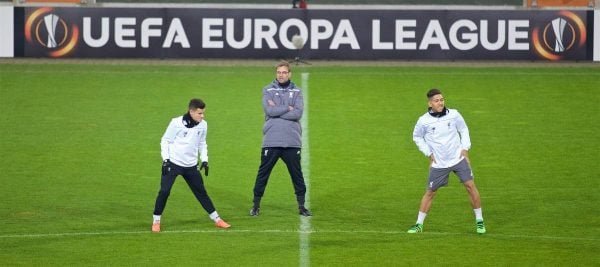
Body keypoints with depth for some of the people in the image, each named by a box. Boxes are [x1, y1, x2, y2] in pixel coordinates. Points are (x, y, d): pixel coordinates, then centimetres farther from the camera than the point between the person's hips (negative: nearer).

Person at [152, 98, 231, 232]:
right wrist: (165, 159, -12)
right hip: (173, 164, -4)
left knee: (201, 192, 11)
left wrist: (205, 160, 6)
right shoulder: (177, 123, -15)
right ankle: (156, 221, 3)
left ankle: (217, 219, 19)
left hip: (191, 166, 4)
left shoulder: (203, 125, -1)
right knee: (164, 191, -12)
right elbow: (165, 140, -6)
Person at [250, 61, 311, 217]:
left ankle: (301, 206, 16)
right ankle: (256, 205, 12)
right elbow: (270, 110, -11)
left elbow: (298, 114, -7)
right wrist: (288, 108, -7)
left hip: (292, 141, 1)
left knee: (297, 174, 6)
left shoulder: (296, 92, 8)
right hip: (271, 140, -1)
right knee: (263, 174, 2)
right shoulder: (268, 90, 5)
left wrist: (277, 110, -9)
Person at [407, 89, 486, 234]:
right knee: (430, 192, 3)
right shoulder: (424, 121, -9)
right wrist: (429, 153, 3)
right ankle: (419, 224, 14)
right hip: (438, 163, -1)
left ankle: (479, 221, 4)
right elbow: (417, 137, 9)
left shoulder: (453, 114, -6)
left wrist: (465, 148, 1)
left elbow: (464, 130, 11)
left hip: (458, 158, 1)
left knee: (470, 185, -8)